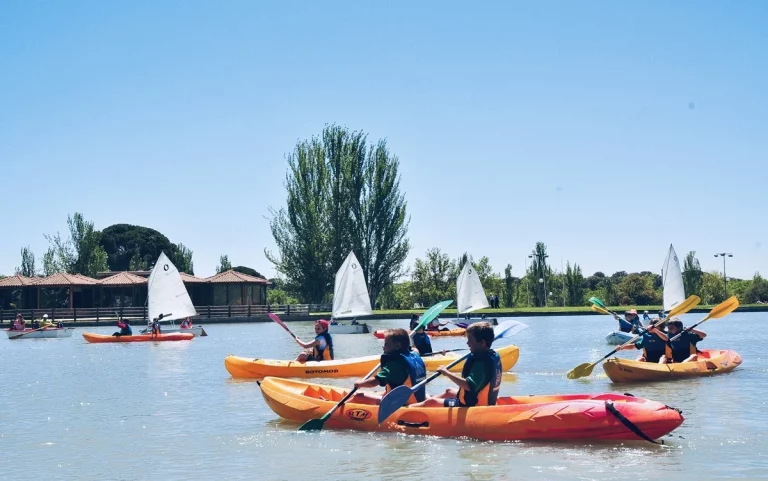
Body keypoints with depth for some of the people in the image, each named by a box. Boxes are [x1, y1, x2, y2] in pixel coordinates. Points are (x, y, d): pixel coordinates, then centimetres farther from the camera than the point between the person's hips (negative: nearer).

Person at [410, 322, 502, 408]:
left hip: (471, 406, -11)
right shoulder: (494, 356, 1)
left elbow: (468, 385, -40)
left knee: (431, 402, -5)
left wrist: (447, 373, -33)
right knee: (449, 391, 31)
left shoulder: (481, 362, -30)